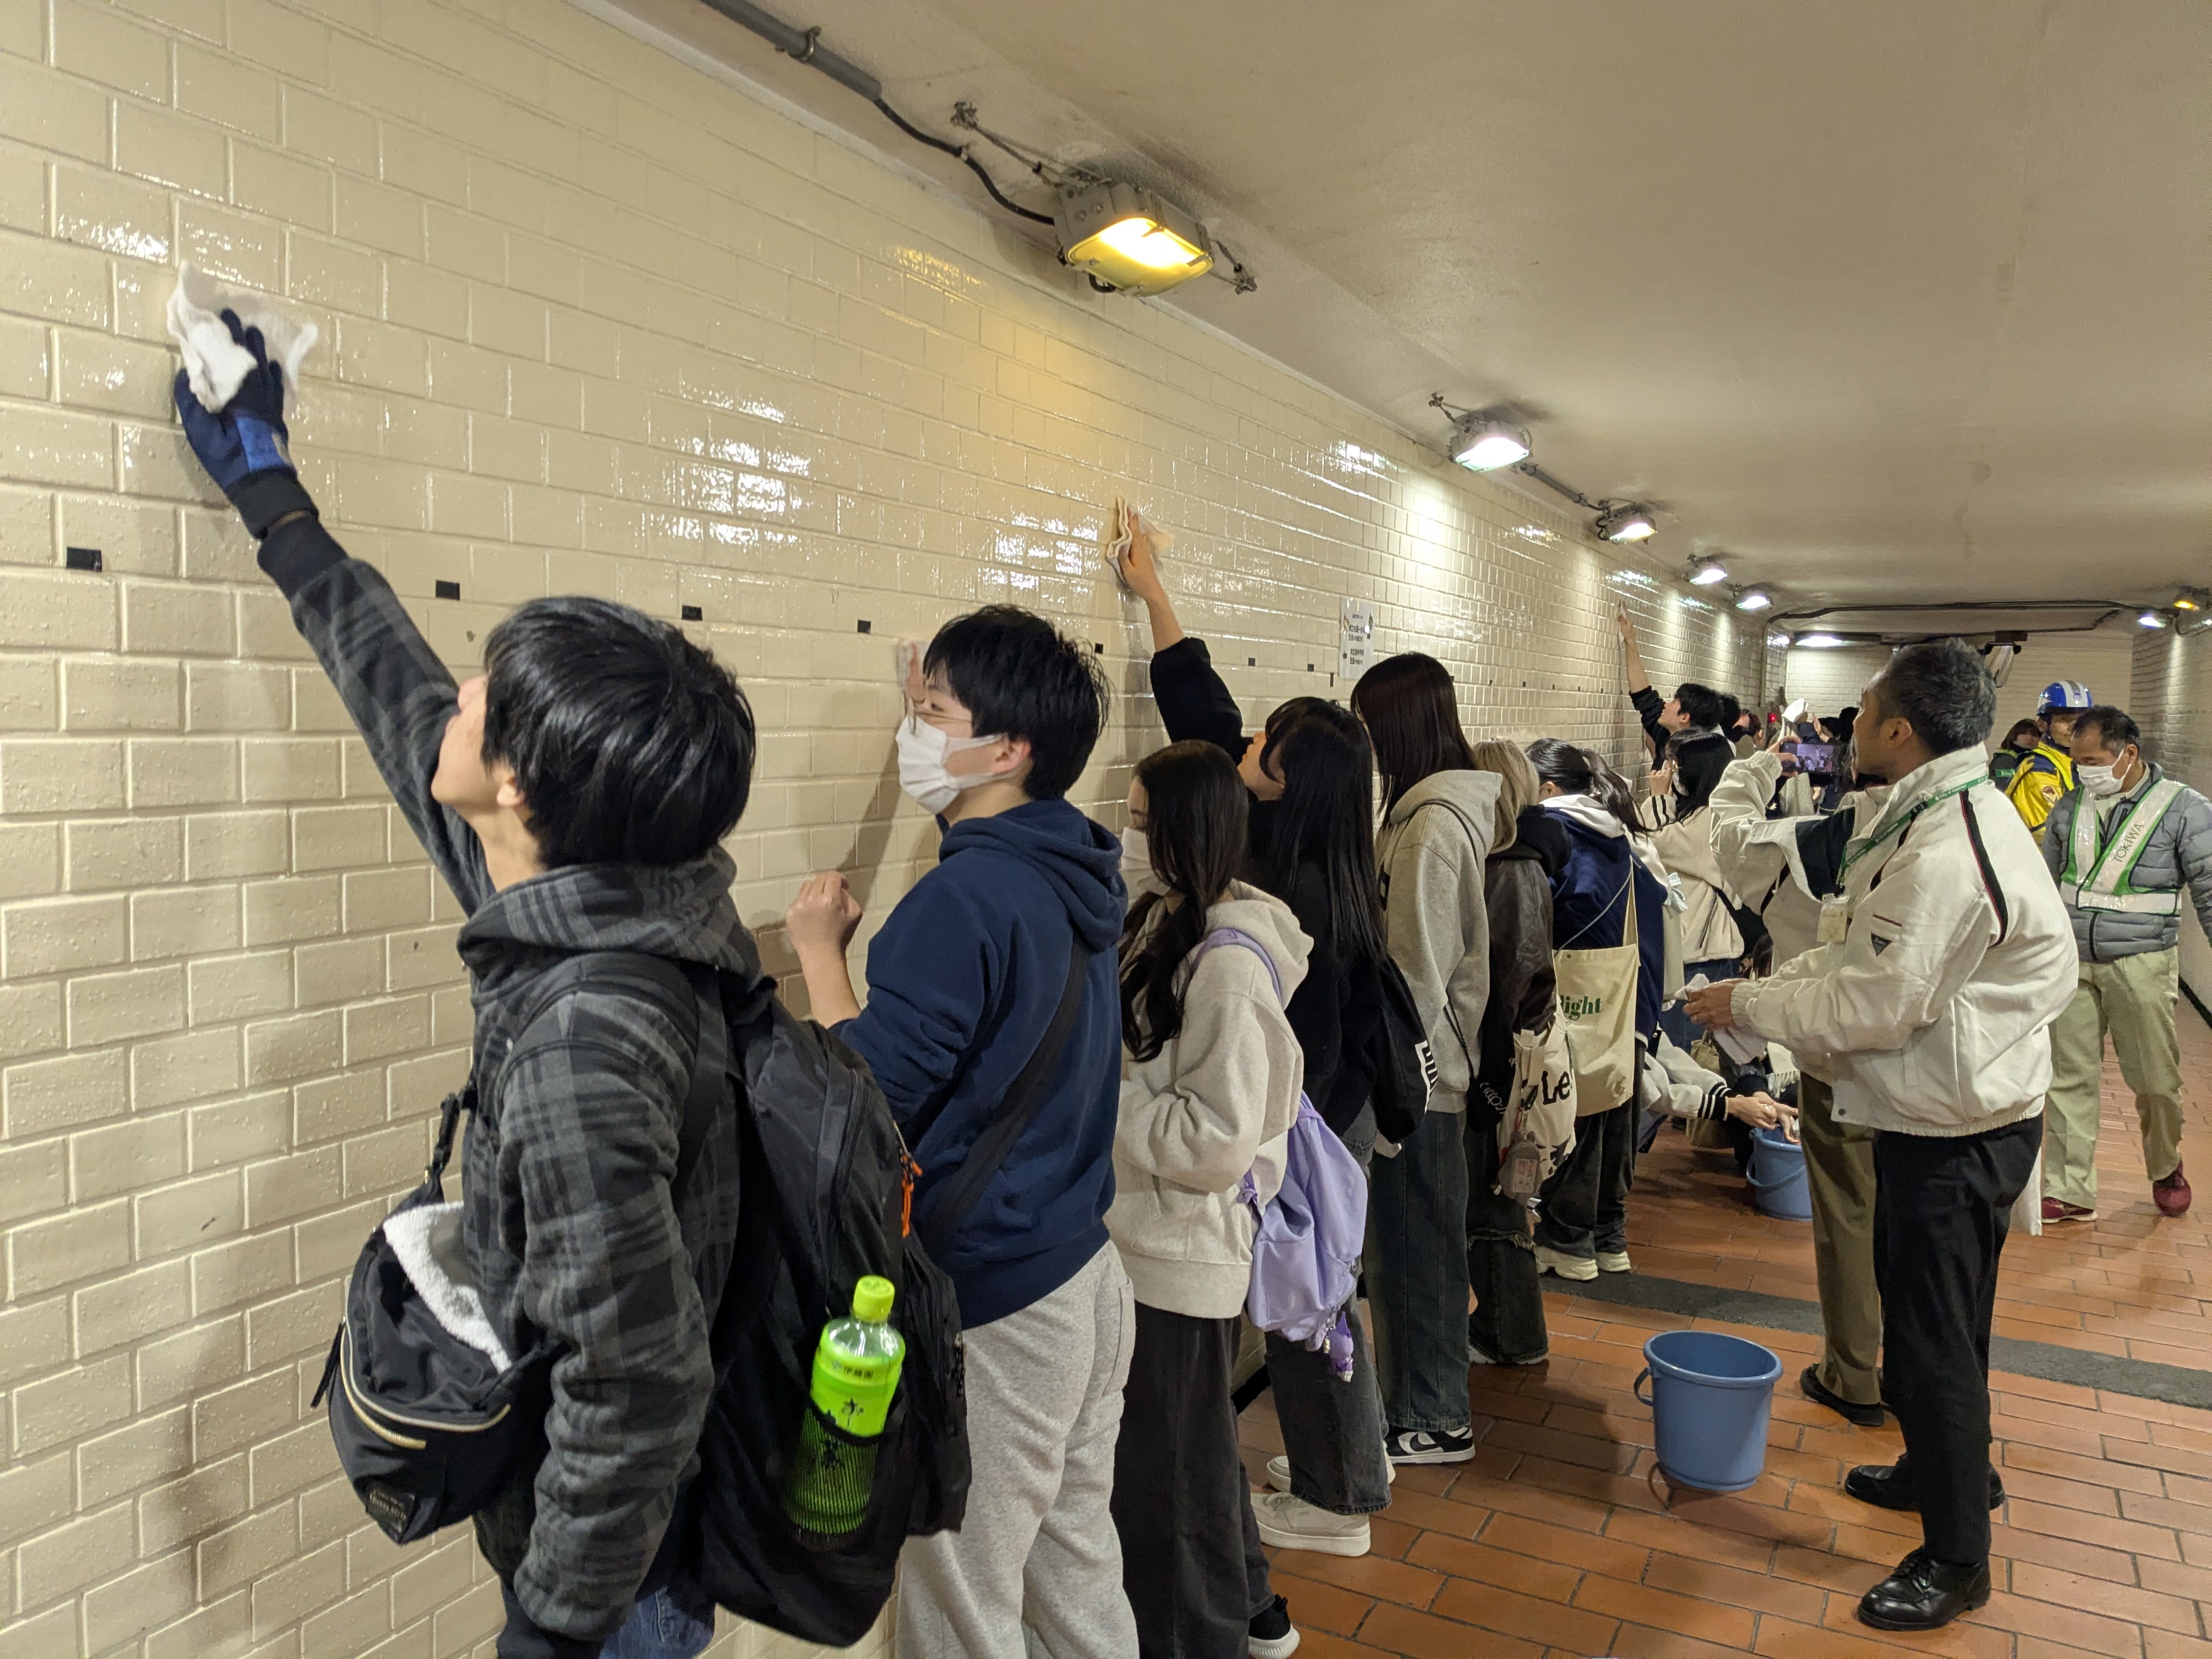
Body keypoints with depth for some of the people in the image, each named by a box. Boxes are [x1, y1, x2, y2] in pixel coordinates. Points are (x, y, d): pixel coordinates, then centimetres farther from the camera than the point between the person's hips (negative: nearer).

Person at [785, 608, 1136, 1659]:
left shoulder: (965, 898, -23)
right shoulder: (1077, 872, 3)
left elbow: (869, 1093, -23)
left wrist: (820, 949, -9)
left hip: (986, 1305, -9)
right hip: (1089, 1280, 9)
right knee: (1080, 1571, 22)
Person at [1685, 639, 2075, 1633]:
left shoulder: (1945, 856, -27)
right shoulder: (1955, 814, 8)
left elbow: (1876, 1008, -24)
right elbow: (1866, 959, 10)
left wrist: (1745, 1005, -13)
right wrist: (1770, 989, 1)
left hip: (1954, 1133, -10)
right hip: (1945, 1116, 10)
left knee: (1932, 1337, 3)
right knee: (1934, 1319, 26)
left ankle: (1957, 1557, 20)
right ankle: (1948, 1469, 46)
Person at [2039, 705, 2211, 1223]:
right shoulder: (2070, 806, 5)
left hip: (2141, 963, -3)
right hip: (2071, 960, 3)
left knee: (2157, 1082, 7)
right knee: (2070, 1079, 4)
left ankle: (2165, 1168, 36)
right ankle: (2069, 1193, 11)